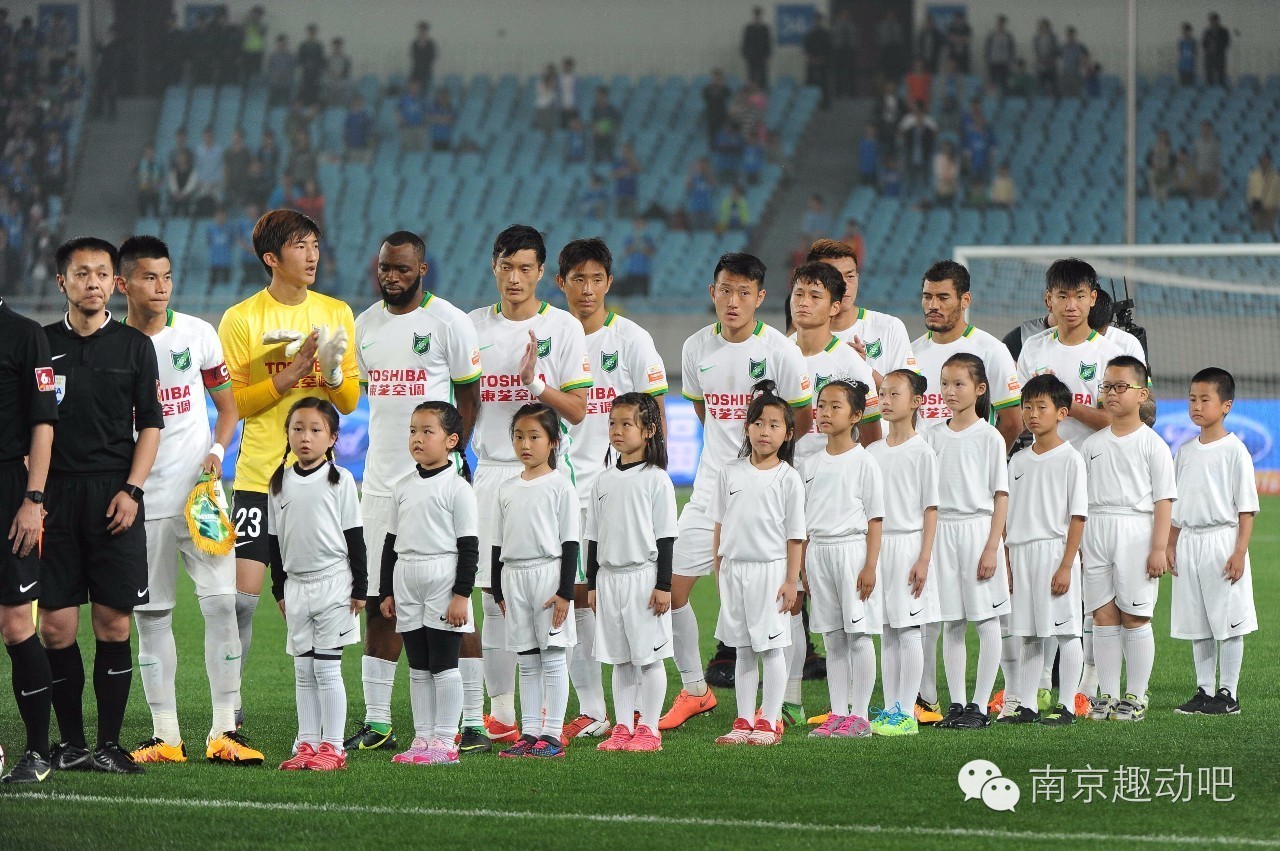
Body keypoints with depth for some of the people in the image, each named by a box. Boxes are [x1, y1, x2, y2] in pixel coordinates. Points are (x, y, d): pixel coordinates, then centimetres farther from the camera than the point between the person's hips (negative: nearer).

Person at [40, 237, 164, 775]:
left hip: (114, 494, -1)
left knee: (113, 624, -3)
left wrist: (131, 490, -5)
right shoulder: (43, 343, 9)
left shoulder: (134, 346, 8)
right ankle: (70, 744, 4)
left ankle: (109, 744, 2)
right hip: (55, 493, 1)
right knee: (55, 626, -3)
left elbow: (150, 425, 7)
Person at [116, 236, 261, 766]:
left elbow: (227, 406, 11)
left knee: (221, 604, -8)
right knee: (151, 617, 2)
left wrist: (217, 450, -7)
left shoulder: (197, 335, 2)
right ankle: (165, 736, 8)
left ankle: (225, 731, -4)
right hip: (143, 498, 1)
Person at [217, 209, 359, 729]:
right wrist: (290, 375, -14)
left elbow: (350, 402, 10)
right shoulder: (241, 319, -2)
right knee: (243, 593, -9)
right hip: (259, 476, -3)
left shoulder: (336, 315, 8)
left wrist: (332, 371, -11)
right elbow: (232, 403, -5)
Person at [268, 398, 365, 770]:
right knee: (303, 670, 6)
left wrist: (359, 588, -4)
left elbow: (354, 537, -1)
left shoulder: (340, 480, -3)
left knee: (327, 668, -5)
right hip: (296, 584, 4)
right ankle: (307, 744, 9)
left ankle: (333, 747, -3)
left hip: (333, 583, -4)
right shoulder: (280, 482, 7)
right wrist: (279, 589, 11)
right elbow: (274, 540, 13)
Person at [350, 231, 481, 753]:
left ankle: (472, 722, -2)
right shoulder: (365, 325, 12)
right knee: (379, 601, 6)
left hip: (436, 481, -6)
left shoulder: (448, 322, -5)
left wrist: (451, 457, -11)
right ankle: (377, 723, 10)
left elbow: (468, 398, -3)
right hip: (380, 481, 6)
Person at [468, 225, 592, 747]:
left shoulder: (563, 328, 1)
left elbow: (576, 411, -2)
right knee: (496, 599, 1)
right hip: (490, 472, 2)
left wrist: (536, 382, -16)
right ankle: (501, 713, 7)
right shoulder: (473, 327, 10)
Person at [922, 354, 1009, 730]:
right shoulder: (932, 437, 9)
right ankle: (956, 704, 11)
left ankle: (980, 706, 3)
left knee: (986, 622, 0)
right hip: (941, 531, 4)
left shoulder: (989, 437, -4)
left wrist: (992, 547, -12)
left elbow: (1000, 496, -6)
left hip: (978, 528, -4)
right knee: (951, 624, 7)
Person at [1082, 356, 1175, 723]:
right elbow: (1079, 496, 15)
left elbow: (1163, 500, -5)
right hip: (1096, 530, 4)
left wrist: (1159, 548, -11)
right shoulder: (1093, 445, 12)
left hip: (1135, 531, -4)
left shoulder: (1153, 445, -2)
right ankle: (1107, 695, 8)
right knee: (1103, 615, 3)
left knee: (1134, 617, -2)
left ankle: (1137, 696, 5)